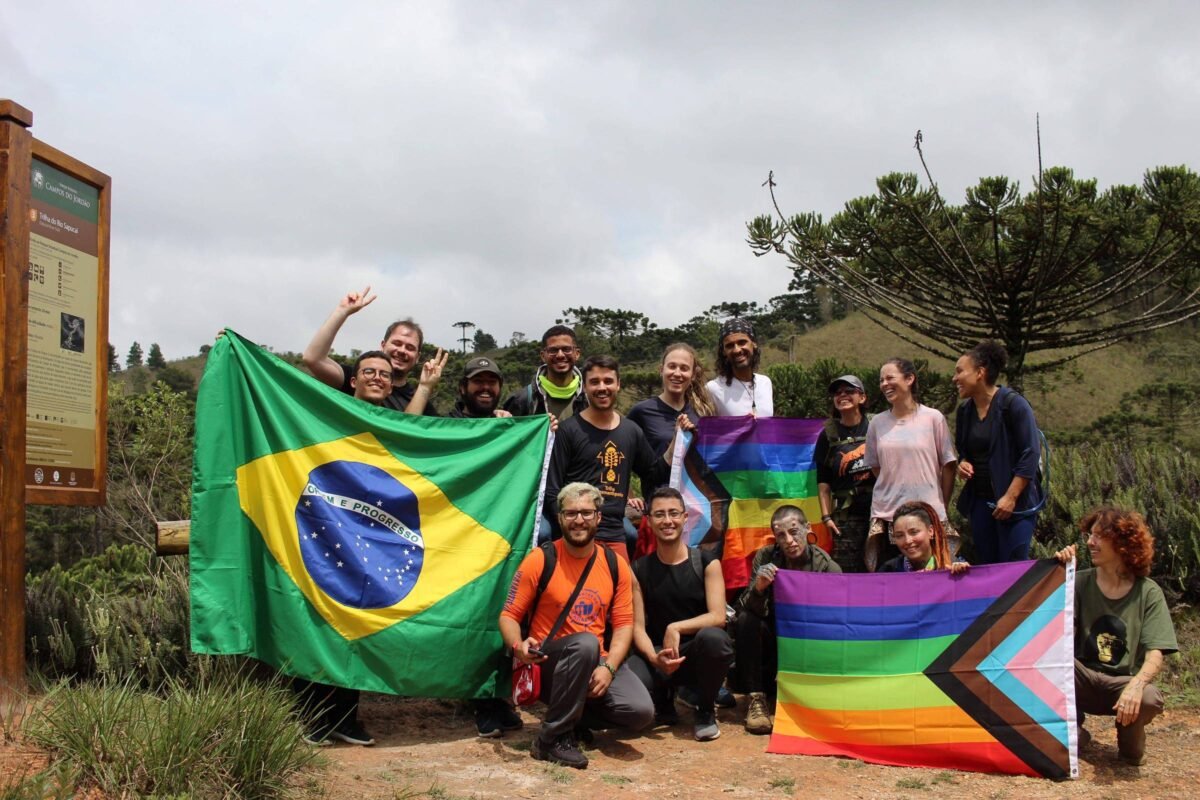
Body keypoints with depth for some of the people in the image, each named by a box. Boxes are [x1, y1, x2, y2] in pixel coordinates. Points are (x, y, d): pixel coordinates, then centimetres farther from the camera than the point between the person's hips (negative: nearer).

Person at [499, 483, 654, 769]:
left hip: (597, 661, 4)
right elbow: (509, 616, -4)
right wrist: (518, 645, -27)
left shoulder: (615, 565, 4)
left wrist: (608, 668, -13)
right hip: (547, 663, -4)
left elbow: (623, 624, 4)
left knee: (641, 711, -21)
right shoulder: (541, 560, -7)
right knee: (586, 643, -37)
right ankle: (552, 738, -21)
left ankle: (580, 716, 12)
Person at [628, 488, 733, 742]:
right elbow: (638, 627, -4)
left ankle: (706, 712, -7)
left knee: (712, 637, -37)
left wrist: (676, 628, -25)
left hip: (698, 654, -1)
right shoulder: (639, 570, 1)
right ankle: (664, 701, 9)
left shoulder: (706, 562, -3)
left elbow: (718, 616, -12)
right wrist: (654, 658, -23)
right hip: (658, 655, 1)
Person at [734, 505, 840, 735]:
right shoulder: (765, 558, -8)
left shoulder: (827, 567, -12)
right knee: (745, 620, -26)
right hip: (774, 639, 1)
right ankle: (756, 699, -20)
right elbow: (752, 610, -14)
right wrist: (758, 587, -36)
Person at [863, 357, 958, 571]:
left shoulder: (933, 418, -1)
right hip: (886, 513, 2)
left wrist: (942, 506, 4)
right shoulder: (877, 423, 6)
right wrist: (892, 490, 9)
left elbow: (948, 465, 3)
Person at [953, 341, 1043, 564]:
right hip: (979, 501, 7)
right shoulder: (964, 410, 9)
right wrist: (963, 464, 1)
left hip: (1014, 503, -6)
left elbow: (1031, 454, -13)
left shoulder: (1012, 404, -10)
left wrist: (1011, 497, -18)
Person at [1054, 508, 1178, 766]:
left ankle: (1131, 742, 4)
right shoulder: (1080, 582, -1)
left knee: (1149, 699, -35)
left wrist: (1136, 684, -34)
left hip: (1122, 684, -1)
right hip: (1082, 681, 1)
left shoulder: (1148, 592, -4)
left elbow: (1155, 655, -12)